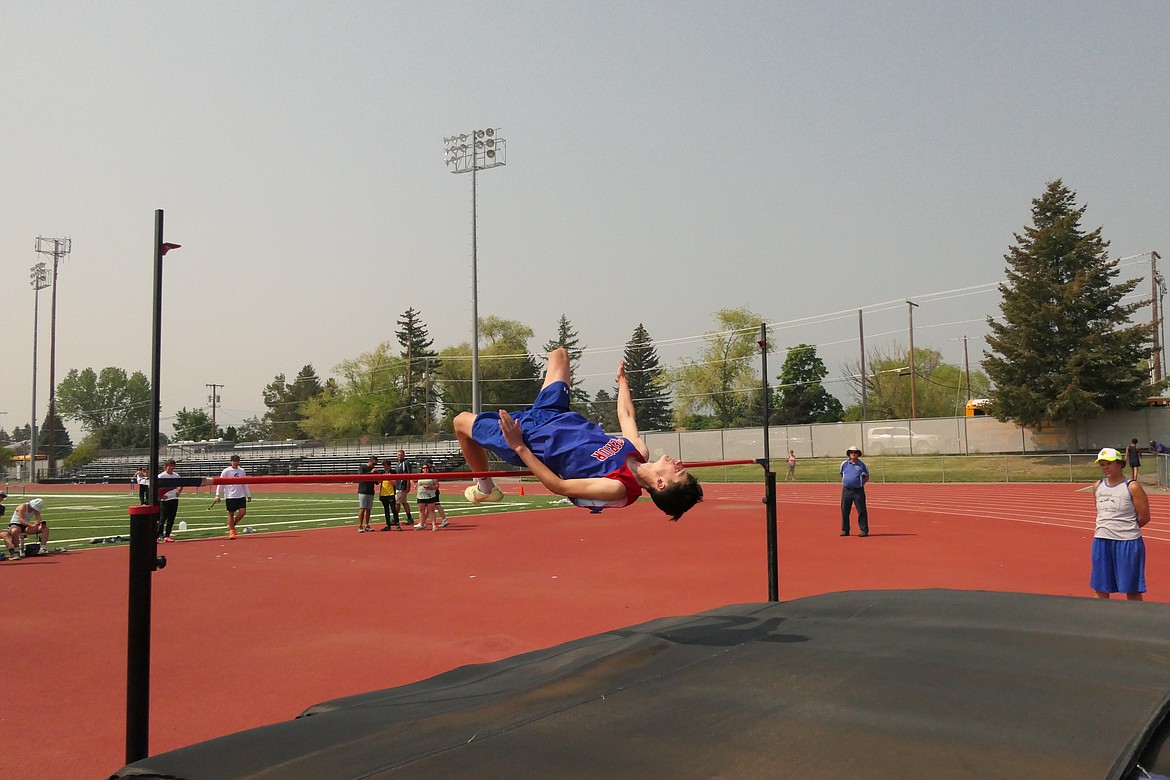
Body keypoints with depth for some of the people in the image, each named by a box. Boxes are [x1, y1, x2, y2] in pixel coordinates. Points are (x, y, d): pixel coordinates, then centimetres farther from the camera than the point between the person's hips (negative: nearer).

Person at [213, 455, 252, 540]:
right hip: (230, 496, -4)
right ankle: (231, 532, 12)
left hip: (240, 495, 4)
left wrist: (248, 495, 14)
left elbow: (245, 484, 16)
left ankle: (231, 525, 16)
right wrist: (217, 495, -10)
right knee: (231, 514, 1)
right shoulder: (226, 471, -4)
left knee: (243, 511, -7)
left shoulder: (242, 471, 8)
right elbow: (220, 483, -4)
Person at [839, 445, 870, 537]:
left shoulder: (862, 464, 4)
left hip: (858, 491, -2)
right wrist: (843, 483, 11)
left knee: (861, 511, -3)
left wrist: (861, 483, 0)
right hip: (846, 490, 2)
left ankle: (864, 530, 3)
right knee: (844, 511, 5)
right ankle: (845, 530, 14)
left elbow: (867, 477, 13)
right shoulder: (844, 464, 9)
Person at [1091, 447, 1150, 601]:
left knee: (1132, 591, 4)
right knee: (1100, 589, 10)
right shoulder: (1098, 487, 8)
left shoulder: (1132, 487, -9)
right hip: (1101, 541, 5)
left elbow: (1144, 518, -8)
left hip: (1127, 542, -5)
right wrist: (1105, 528, 7)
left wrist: (1126, 528, 1)